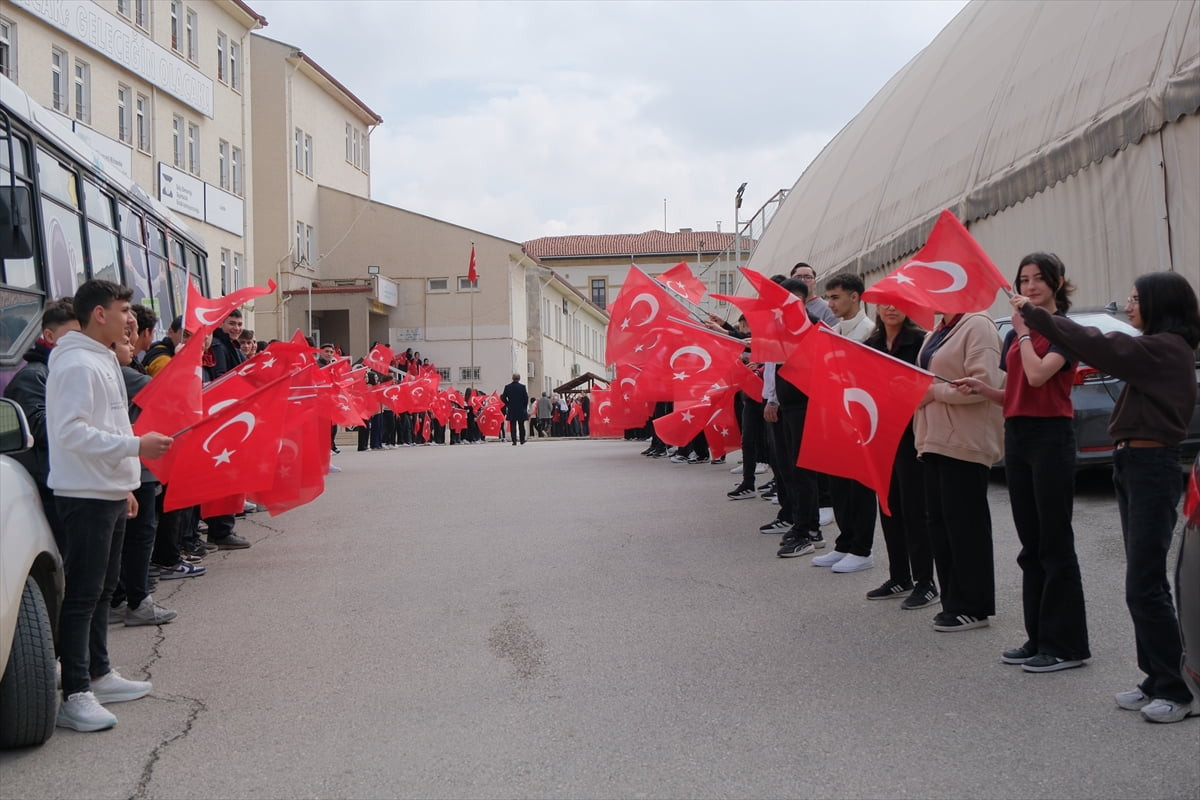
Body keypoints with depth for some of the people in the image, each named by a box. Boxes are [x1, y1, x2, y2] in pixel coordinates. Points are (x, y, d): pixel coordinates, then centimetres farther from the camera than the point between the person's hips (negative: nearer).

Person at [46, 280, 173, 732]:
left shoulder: (102, 361, 17)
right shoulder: (77, 365, -15)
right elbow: (71, 432, -23)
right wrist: (135, 445, -25)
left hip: (108, 494, 10)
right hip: (85, 496, -10)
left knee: (103, 589, 17)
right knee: (83, 594, -7)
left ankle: (98, 675, 28)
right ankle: (75, 697, -3)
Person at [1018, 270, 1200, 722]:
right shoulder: (1156, 349, 17)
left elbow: (1096, 346, -18)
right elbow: (1112, 356, 12)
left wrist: (1034, 314, -10)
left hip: (1152, 467, -10)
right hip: (1134, 464, 10)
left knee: (1144, 586, -8)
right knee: (1144, 583, 13)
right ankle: (1158, 680, 20)